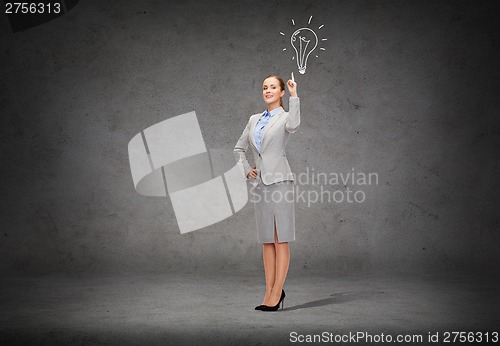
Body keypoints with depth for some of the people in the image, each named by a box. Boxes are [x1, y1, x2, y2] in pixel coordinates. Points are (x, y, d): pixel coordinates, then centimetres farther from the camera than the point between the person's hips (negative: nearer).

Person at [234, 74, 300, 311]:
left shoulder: (284, 117, 0)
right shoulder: (254, 120, 17)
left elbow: (293, 125, -26)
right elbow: (239, 148, 24)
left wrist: (294, 95, -22)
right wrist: (246, 170, 10)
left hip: (279, 181, -6)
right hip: (260, 183, 6)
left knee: (280, 240, -4)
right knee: (267, 241, 9)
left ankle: (276, 293, 0)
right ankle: (270, 292, 15)